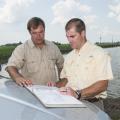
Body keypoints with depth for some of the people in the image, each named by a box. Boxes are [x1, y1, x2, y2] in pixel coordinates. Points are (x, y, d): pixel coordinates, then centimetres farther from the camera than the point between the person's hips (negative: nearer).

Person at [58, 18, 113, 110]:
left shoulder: (99, 53, -7)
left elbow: (103, 85, -14)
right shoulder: (69, 56, 13)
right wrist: (56, 86, 0)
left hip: (92, 105, -5)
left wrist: (77, 94, -24)